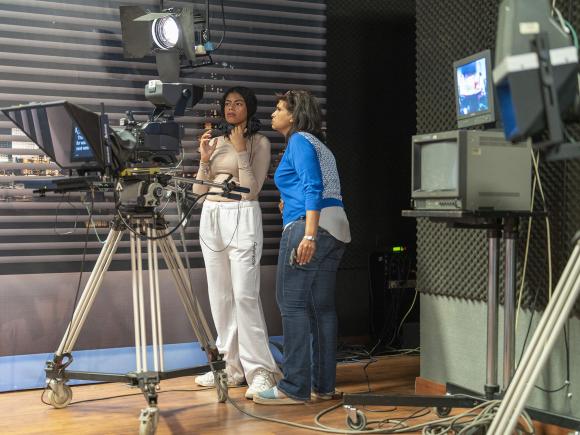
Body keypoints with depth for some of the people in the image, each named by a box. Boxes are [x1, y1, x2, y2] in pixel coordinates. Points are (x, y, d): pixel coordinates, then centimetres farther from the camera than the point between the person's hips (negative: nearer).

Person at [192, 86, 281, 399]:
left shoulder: (259, 143, 1)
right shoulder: (217, 142, 16)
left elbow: (251, 190, -9)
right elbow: (198, 190, 12)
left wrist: (241, 153, -12)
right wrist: (205, 159, -2)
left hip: (241, 217, -6)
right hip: (211, 218, 6)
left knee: (245, 295, -14)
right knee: (220, 297, 6)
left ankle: (260, 371, -11)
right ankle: (231, 367, 14)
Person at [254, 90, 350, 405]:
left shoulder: (300, 141, -3)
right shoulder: (319, 145, 24)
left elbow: (313, 187, -16)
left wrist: (309, 235, -24)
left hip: (308, 225, -10)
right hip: (336, 229, 10)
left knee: (293, 304, -7)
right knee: (321, 306, 10)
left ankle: (295, 388, -6)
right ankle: (324, 384, 13)